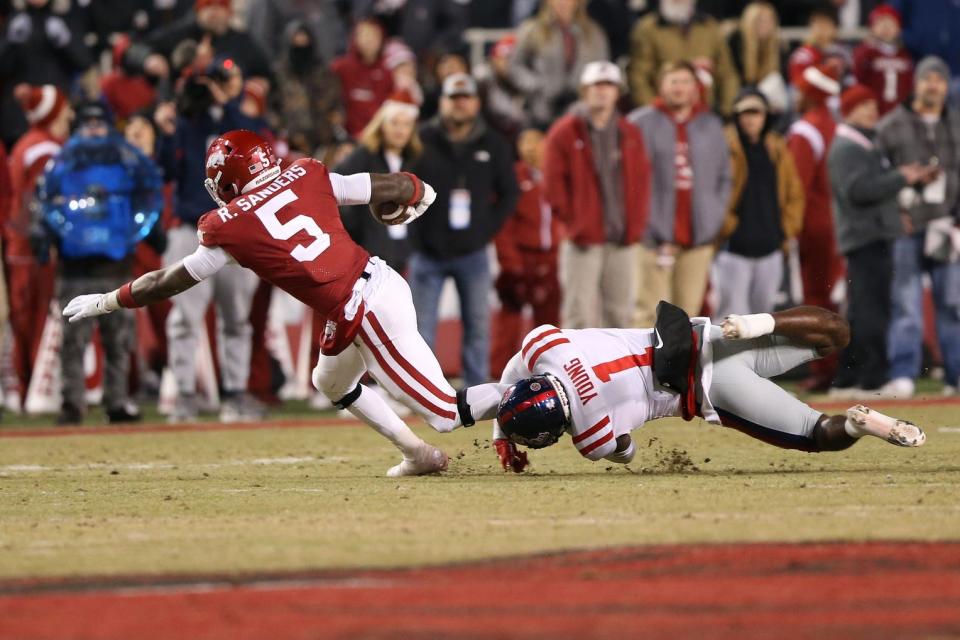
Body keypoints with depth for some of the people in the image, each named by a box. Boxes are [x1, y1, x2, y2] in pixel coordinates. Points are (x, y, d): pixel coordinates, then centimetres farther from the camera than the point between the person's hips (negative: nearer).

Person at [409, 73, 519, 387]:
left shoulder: (492, 145, 5)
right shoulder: (422, 140, -2)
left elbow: (509, 192, 13)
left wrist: (488, 229, 2)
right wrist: (413, 229, -4)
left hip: (473, 253, 2)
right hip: (428, 252, -2)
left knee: (478, 326, 3)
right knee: (422, 326, -1)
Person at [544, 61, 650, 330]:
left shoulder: (629, 134, 11)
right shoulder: (565, 133, -1)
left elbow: (642, 180, 12)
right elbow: (554, 184, -4)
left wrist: (636, 224, 3)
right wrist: (573, 223, -6)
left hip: (623, 240, 4)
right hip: (584, 241, -4)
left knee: (620, 312, 8)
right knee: (580, 314, -6)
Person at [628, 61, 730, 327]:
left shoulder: (711, 125, 13)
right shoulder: (641, 123, 0)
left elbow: (724, 176, 17)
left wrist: (714, 217, 4)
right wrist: (644, 222, -10)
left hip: (698, 236, 4)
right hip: (654, 236, -4)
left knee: (688, 311, 5)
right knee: (653, 312, -8)